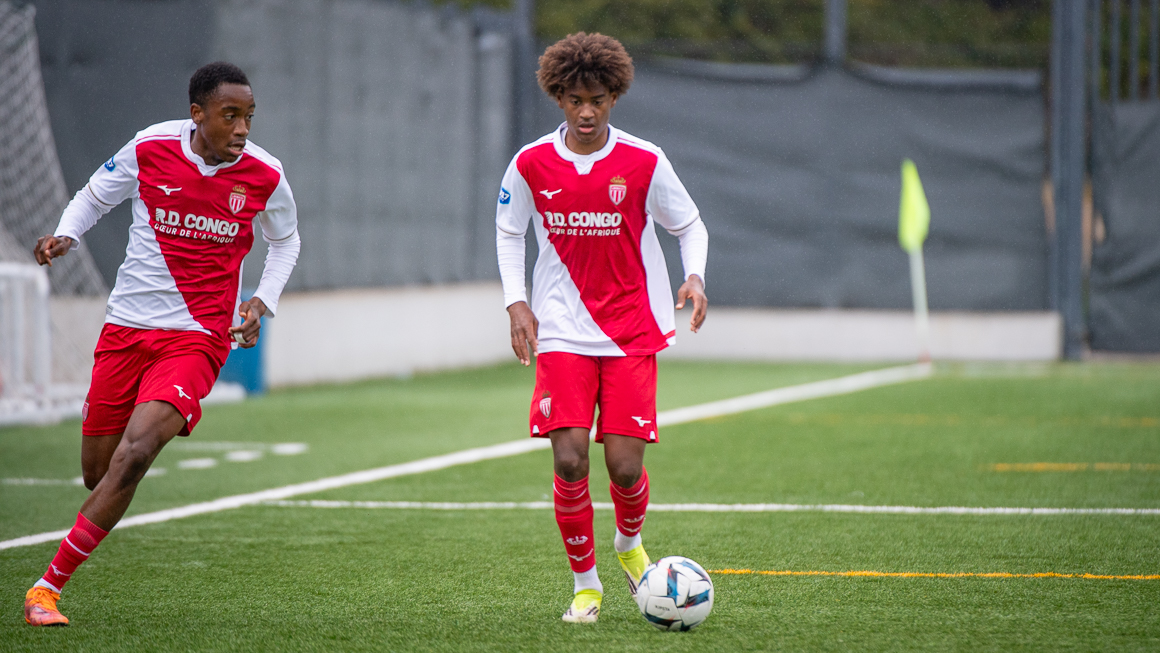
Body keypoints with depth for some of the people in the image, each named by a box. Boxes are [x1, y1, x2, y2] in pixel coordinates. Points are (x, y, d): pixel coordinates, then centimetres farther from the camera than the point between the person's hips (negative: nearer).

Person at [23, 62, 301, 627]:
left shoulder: (264, 177, -5)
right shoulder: (150, 149, -5)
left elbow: (285, 241, 16)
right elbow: (95, 195, 13)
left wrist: (263, 300, 1)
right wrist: (66, 234, -7)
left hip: (196, 337, -2)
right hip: (126, 326, 2)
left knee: (132, 459, -22)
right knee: (97, 472, 5)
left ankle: (49, 585, -14)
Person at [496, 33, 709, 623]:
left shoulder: (644, 163, -5)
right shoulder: (531, 164, -2)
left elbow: (689, 225, 7)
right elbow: (508, 231, 13)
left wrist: (694, 276, -12)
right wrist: (516, 302, 1)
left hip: (632, 332, 0)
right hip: (563, 333, 0)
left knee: (625, 464, -6)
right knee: (569, 461, -11)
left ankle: (629, 542, 29)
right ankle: (584, 581, 7)